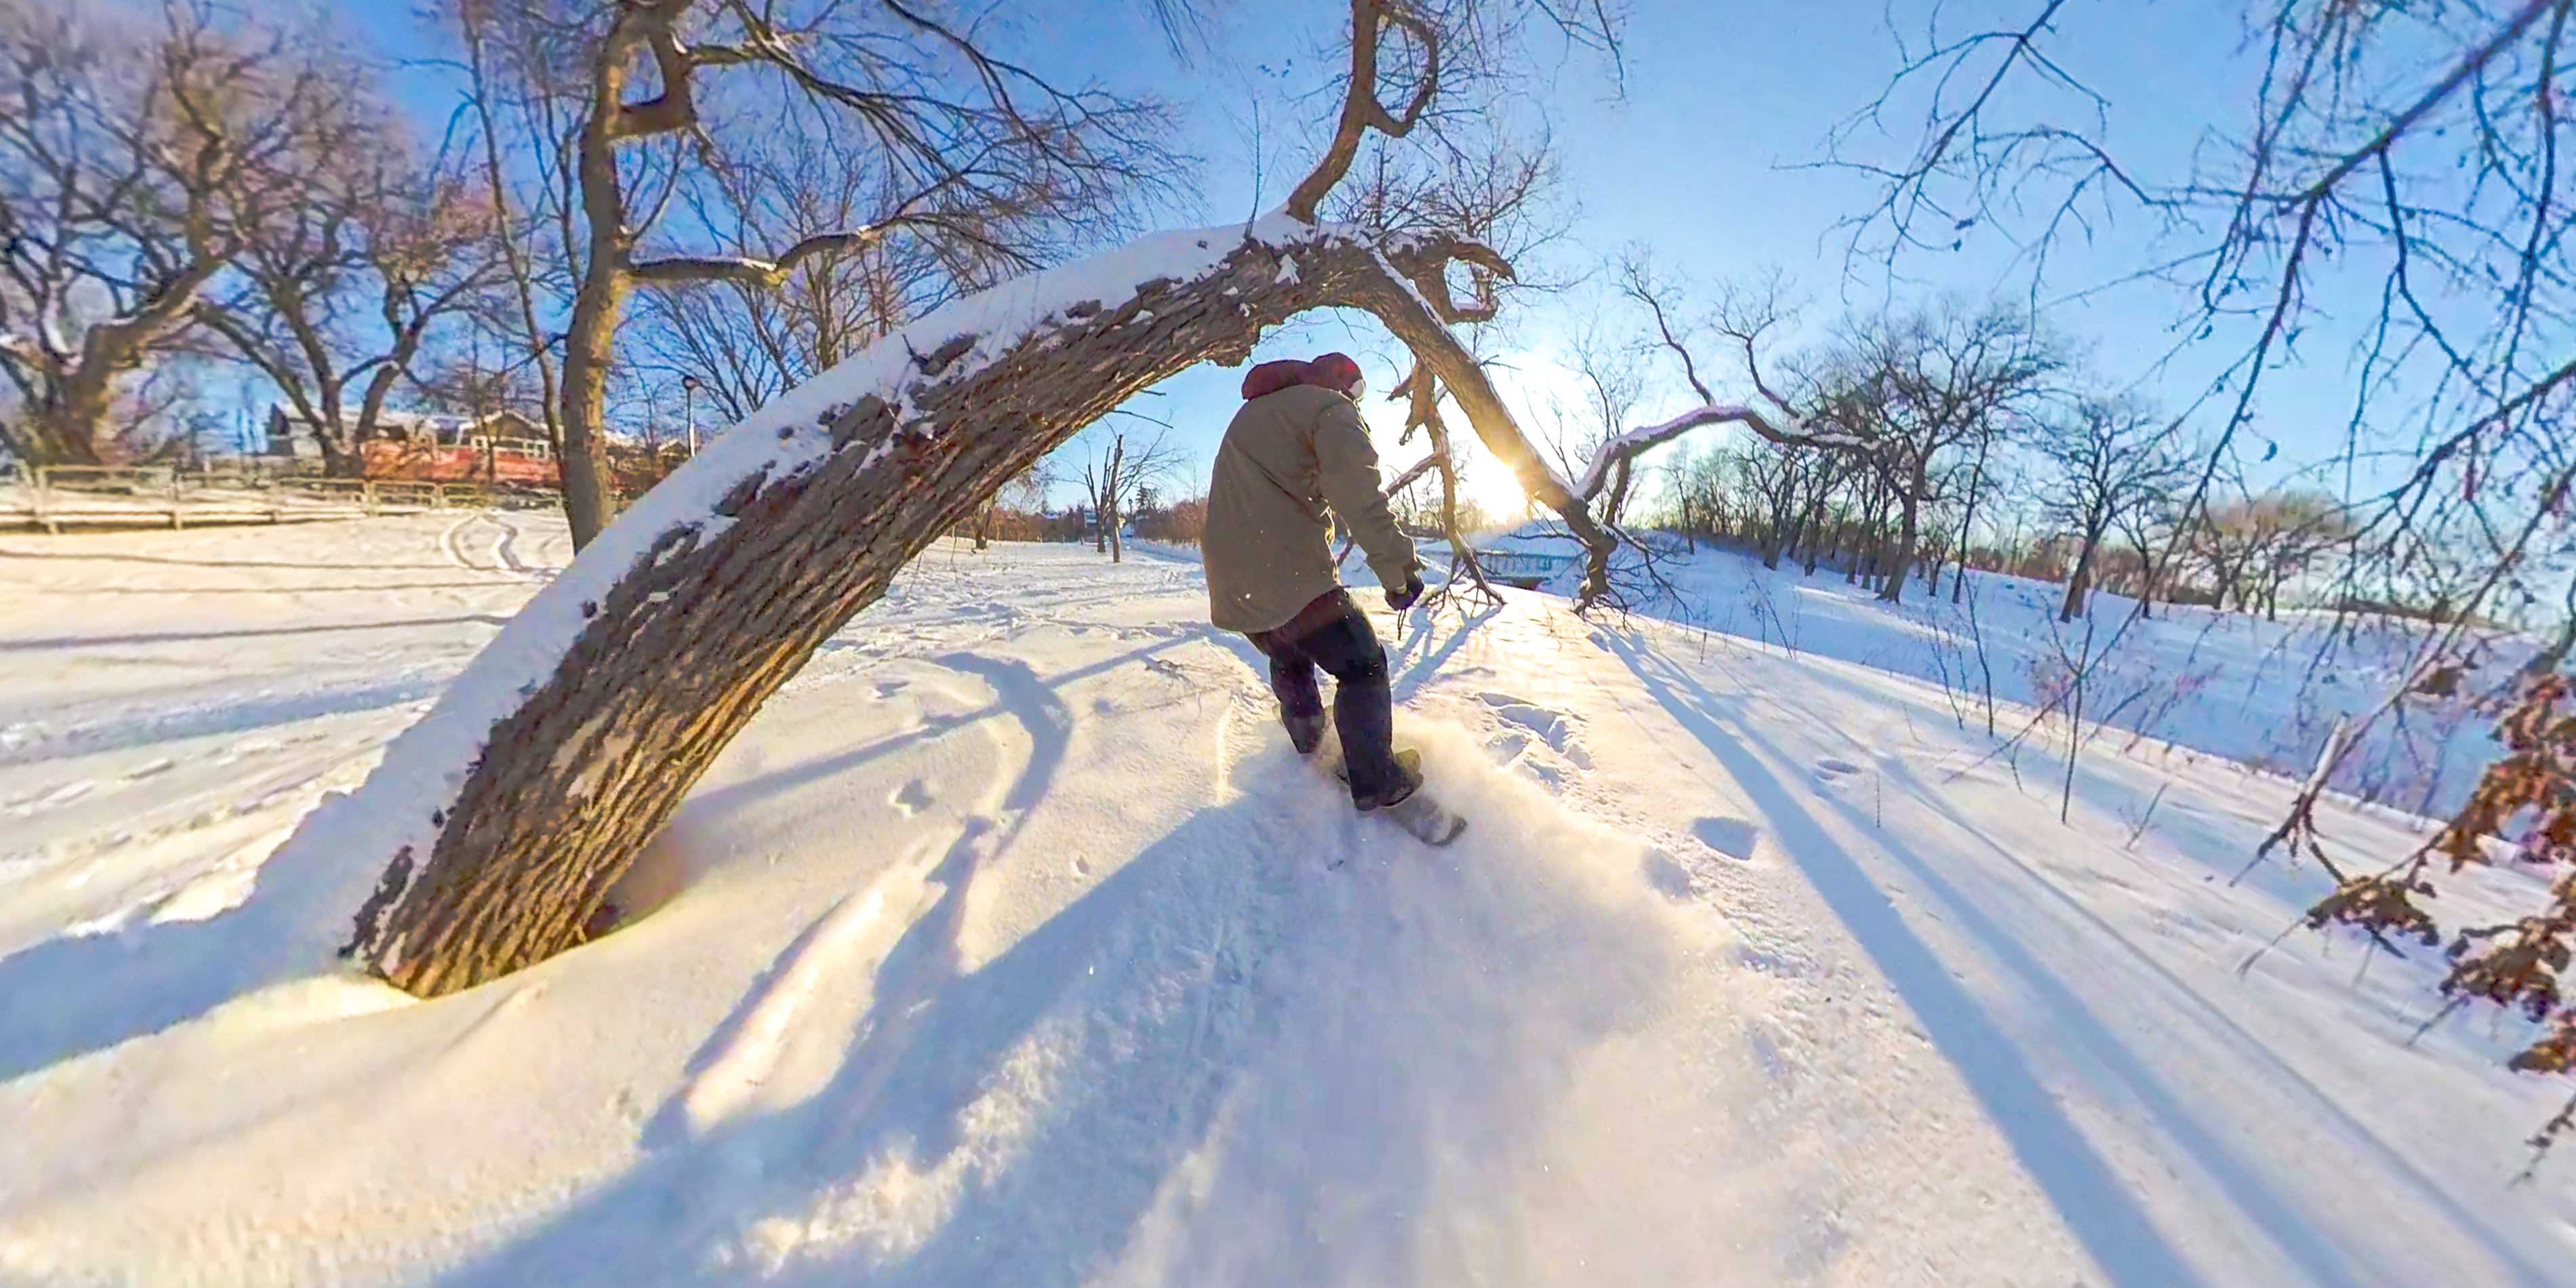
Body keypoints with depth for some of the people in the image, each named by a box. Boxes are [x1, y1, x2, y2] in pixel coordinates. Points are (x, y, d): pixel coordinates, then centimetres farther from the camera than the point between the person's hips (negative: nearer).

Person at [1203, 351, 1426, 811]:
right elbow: (1356, 491, -20)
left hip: (1229, 577, 9)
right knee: (1362, 665, 3)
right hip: (1287, 571, -8)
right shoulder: (1330, 406, -1)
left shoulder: (1252, 413, 26)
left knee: (1290, 659, 29)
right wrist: (1396, 564, -23)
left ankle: (1309, 749, 46)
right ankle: (1376, 782, 5)